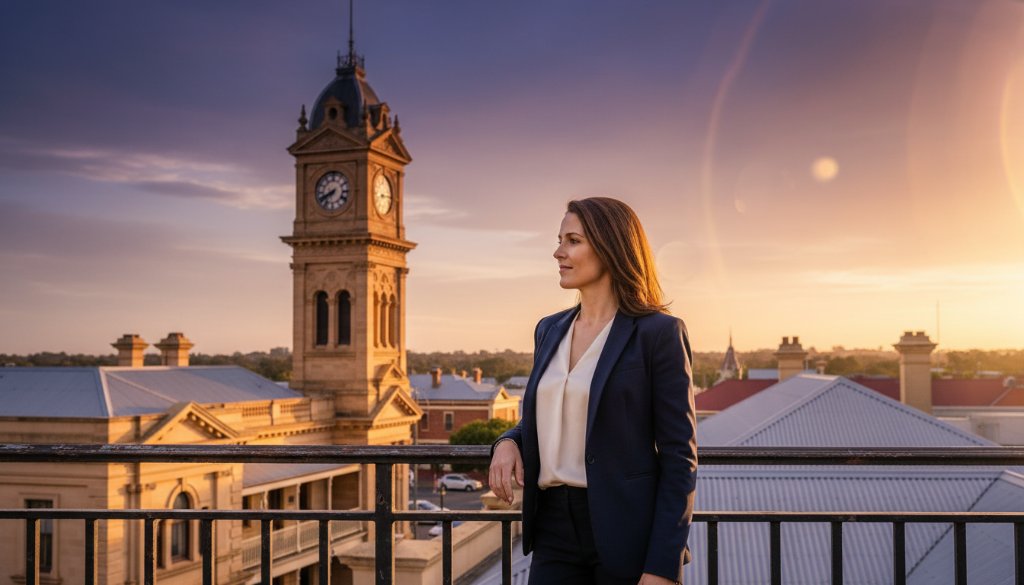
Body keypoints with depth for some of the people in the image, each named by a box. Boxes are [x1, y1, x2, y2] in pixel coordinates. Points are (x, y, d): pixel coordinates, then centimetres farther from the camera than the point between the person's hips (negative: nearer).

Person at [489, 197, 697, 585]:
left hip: (626, 532, -5)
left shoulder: (659, 332, -9)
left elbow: (679, 456, -10)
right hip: (555, 528, 5)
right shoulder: (550, 330, 10)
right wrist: (508, 443, -2)